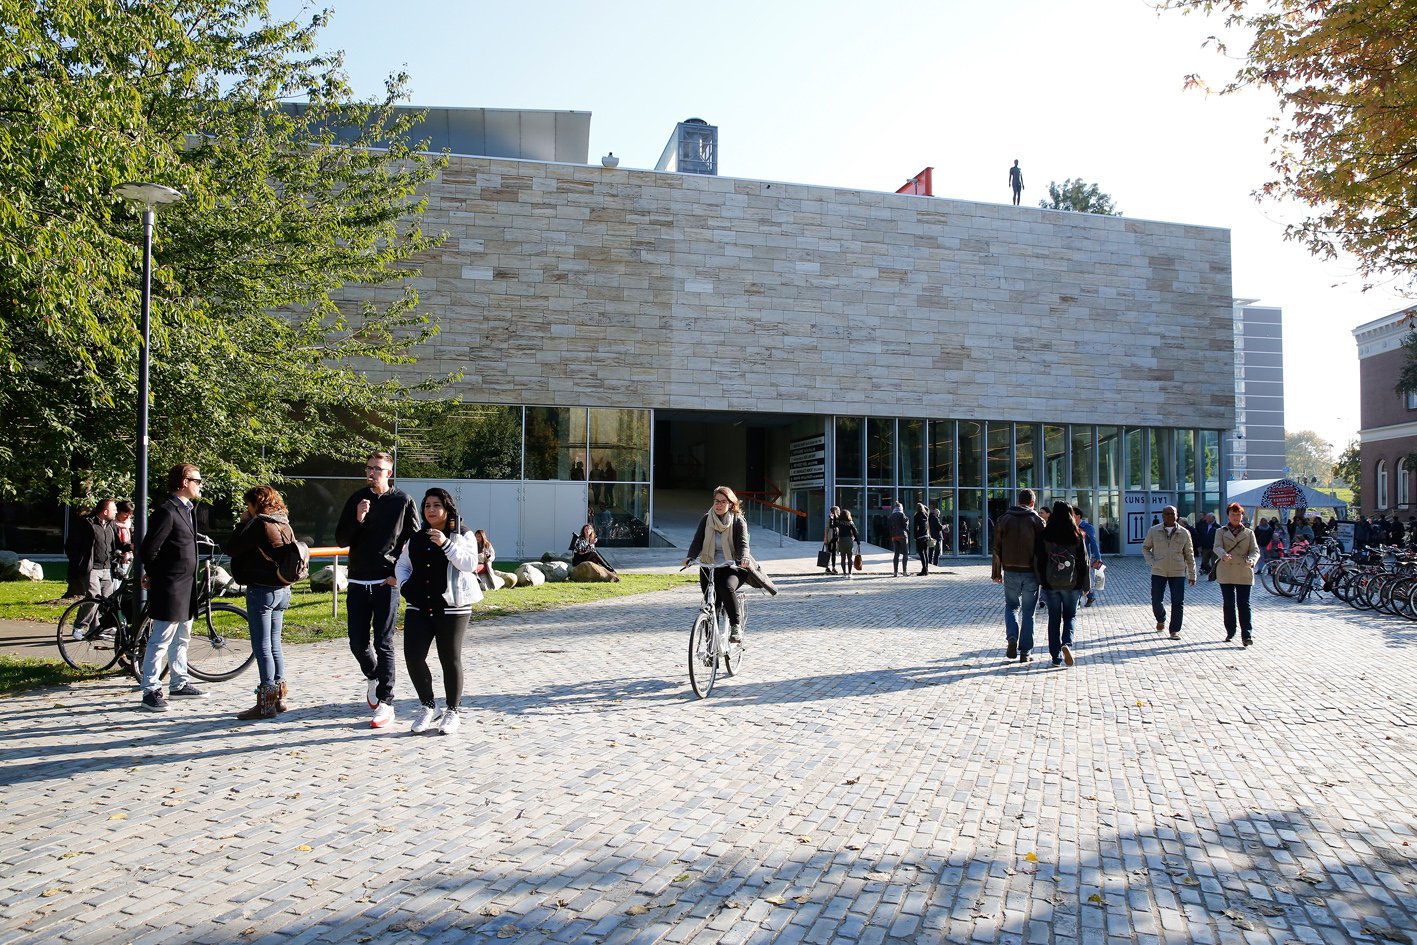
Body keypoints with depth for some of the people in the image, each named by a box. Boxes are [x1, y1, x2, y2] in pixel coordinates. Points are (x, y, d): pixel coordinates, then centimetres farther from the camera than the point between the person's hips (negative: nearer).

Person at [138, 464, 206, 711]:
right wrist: (153, 575, -5)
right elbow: (148, 549, -19)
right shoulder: (166, 512, -17)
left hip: (186, 588, 10)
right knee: (161, 641, -4)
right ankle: (151, 690, 2)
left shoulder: (188, 510, 14)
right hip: (170, 589, -10)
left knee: (182, 639, 17)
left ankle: (179, 684, 28)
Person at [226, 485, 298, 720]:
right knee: (274, 644, 14)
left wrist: (243, 523, -2)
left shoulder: (259, 524, -14)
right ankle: (279, 696, 20)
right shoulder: (284, 525, 10)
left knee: (262, 647, -4)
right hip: (282, 590, 8)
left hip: (261, 590, -8)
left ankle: (266, 703, -3)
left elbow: (232, 549, -10)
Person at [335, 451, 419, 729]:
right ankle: (373, 677, 36)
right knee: (358, 644, 7)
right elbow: (341, 539, 5)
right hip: (358, 583, 4)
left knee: (383, 644, -3)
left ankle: (386, 703, 4)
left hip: (386, 583, -3)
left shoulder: (402, 501, -1)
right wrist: (358, 519, -13)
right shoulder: (357, 500, 8)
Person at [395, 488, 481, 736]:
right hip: (419, 607, 4)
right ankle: (428, 707, 15)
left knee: (450, 659, 1)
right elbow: (402, 565, 22)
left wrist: (446, 544, -23)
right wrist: (405, 586, 3)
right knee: (413, 656, -4)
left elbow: (470, 563, -15)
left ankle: (452, 711, 18)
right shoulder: (416, 538, 14)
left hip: (452, 608, -4)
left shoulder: (463, 535, 0)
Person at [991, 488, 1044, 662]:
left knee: (1011, 605, 18)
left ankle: (1012, 638, -6)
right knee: (1028, 611, 7)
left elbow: (997, 548, 3)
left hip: (1010, 571, 1)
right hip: (1031, 573, -1)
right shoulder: (1037, 521, -4)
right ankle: (1025, 652, 8)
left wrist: (997, 572, 10)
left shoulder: (1004, 519, 2)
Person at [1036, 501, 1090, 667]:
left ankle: (1056, 656, 9)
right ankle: (1067, 644, -10)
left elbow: (1038, 560, -2)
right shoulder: (1078, 536, -5)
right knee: (1070, 616, 15)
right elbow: (1084, 562, 0)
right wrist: (1086, 585, 9)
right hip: (1072, 584, 0)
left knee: (1054, 619, 8)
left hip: (1050, 584, 0)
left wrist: (1041, 581, 9)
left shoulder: (1044, 535, -6)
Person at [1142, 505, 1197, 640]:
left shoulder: (1184, 533, 3)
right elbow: (1145, 547, 12)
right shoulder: (1154, 531, 2)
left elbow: (1189, 555, 7)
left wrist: (1192, 575, 6)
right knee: (1156, 601, 4)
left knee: (1178, 603, -3)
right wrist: (1151, 562, -6)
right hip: (1158, 572, 0)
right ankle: (1161, 620, 34)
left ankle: (1175, 630, 6)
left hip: (1178, 573, 0)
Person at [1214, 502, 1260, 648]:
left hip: (1244, 573, 0)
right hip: (1225, 572, 0)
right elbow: (1217, 547, -9)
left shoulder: (1249, 533, 11)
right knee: (1228, 603, 7)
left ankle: (1247, 634, -9)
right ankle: (1230, 632, 18)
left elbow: (1255, 550, 1)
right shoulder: (1221, 532, 7)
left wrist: (1251, 560, -23)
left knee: (1244, 603, -6)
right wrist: (1223, 555, -33)